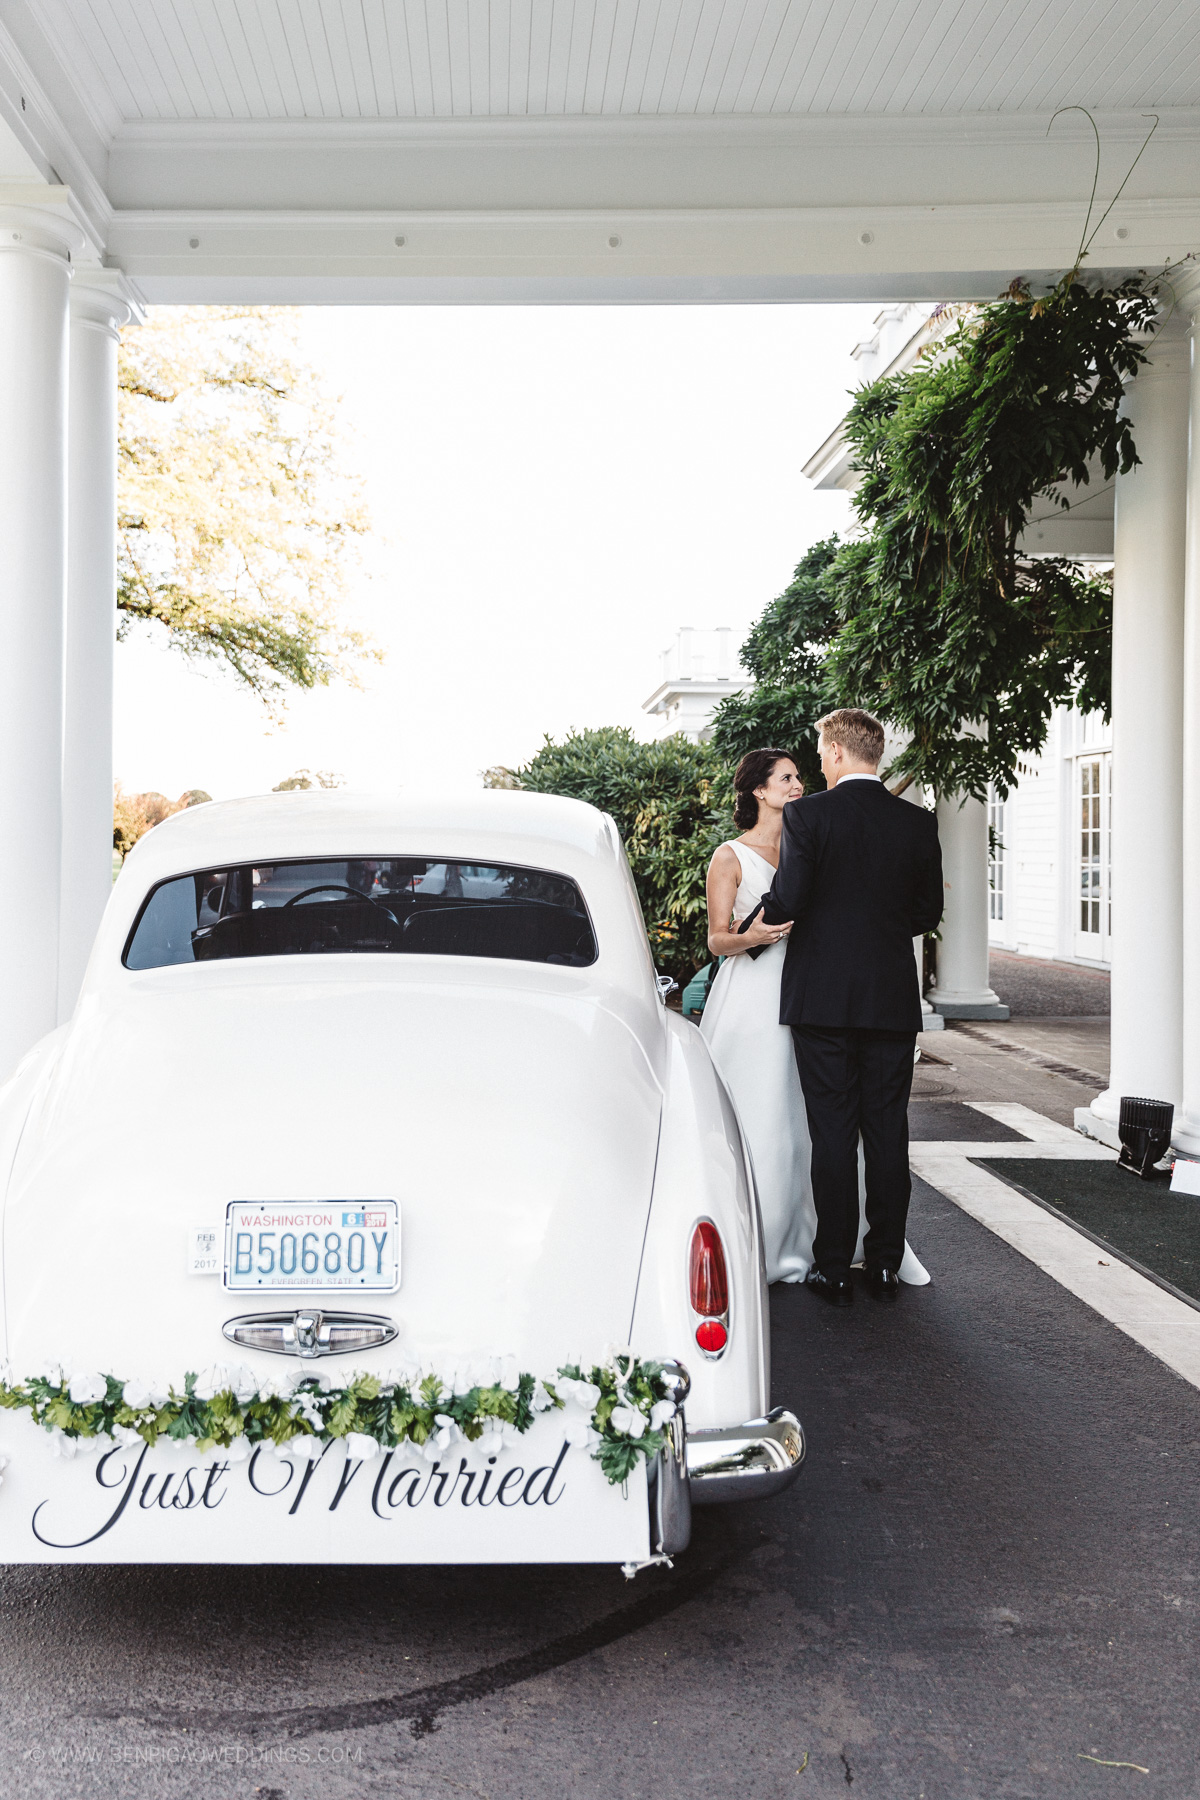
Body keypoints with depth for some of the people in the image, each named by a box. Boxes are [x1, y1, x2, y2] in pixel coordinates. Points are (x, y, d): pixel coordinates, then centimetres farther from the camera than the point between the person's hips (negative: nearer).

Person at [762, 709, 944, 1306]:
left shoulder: (807, 815, -9)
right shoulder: (918, 821, 3)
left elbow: (787, 903, -14)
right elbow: (928, 910, 10)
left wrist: (751, 930, 6)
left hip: (822, 997, -3)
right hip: (893, 999, 3)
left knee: (833, 1133, 3)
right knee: (887, 1130, 9)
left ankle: (834, 1267, 9)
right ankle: (885, 1264, 16)